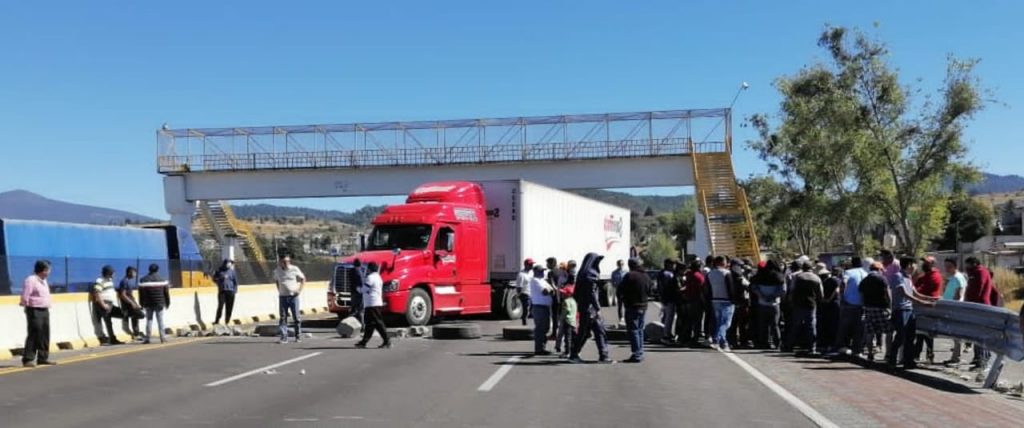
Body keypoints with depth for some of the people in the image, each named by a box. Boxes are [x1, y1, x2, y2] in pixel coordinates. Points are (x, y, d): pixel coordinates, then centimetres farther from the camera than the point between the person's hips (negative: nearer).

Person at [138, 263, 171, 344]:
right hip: (159, 303, -1)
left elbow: (141, 294, 3)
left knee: (149, 320, 5)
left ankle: (147, 338, 1)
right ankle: (163, 337, 0)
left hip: (148, 304, 1)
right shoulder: (162, 279, 1)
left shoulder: (143, 280, 2)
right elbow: (166, 292, 3)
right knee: (160, 320, 3)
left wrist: (142, 304, 10)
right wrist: (167, 303, 11)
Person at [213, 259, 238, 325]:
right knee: (220, 306, -12)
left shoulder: (232, 271, 7)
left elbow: (235, 281, 9)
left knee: (229, 308, 0)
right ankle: (217, 321, -8)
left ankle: (227, 322, 8)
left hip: (230, 292, 1)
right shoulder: (219, 271, 6)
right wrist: (221, 278, -9)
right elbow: (214, 279, 8)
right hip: (222, 291, -1)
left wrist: (235, 289, -1)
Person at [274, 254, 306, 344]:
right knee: (283, 317, -1)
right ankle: (284, 337, 0)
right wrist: (279, 290, 11)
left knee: (296, 317, 1)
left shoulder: (294, 269, -3)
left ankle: (298, 336, 12)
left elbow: (303, 279, 7)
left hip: (293, 296, -2)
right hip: (282, 296, 2)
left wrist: (300, 290, -4)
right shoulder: (277, 271, 5)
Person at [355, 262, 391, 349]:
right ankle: (364, 341, 18)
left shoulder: (371, 277, -13)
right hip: (377, 303, 10)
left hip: (372, 303, -10)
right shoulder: (378, 277, 19)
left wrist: (358, 288, 5)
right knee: (369, 323, 12)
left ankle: (387, 341, -12)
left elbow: (364, 289, -15)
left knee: (378, 323, -10)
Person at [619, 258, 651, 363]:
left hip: (632, 306, -8)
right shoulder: (646, 276, 8)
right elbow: (649, 289, 18)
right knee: (640, 330, 17)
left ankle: (636, 354, -8)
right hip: (643, 306, 8)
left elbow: (621, 289, -12)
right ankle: (640, 353, 21)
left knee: (633, 330, -5)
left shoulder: (630, 276, -16)